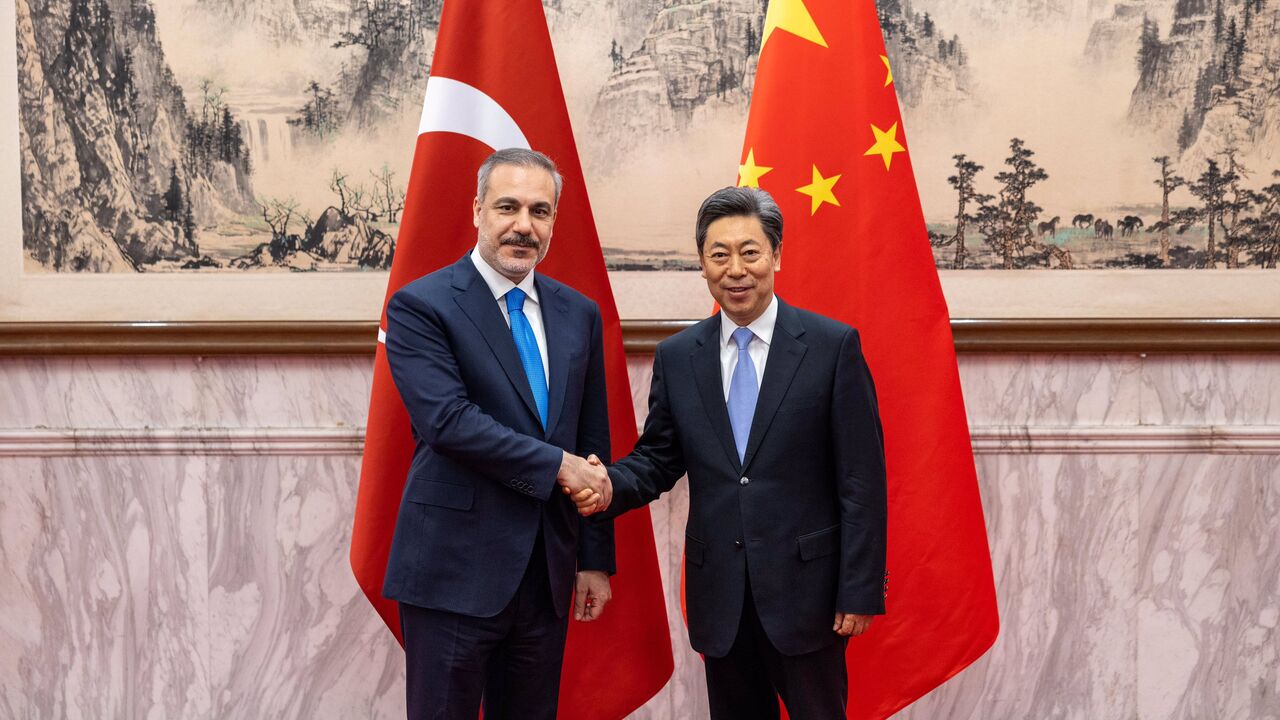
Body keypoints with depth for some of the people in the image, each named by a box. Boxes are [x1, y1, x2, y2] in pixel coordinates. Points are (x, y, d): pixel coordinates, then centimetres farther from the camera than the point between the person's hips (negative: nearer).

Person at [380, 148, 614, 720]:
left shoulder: (579, 314, 9)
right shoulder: (420, 306, -7)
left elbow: (593, 442, 12)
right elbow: (448, 419, -20)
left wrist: (595, 558, 11)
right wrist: (559, 466, -16)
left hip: (549, 573, 5)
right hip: (456, 572, -5)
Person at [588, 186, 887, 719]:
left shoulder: (833, 346, -6)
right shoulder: (676, 356, 5)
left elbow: (861, 479, -7)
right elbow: (658, 458, 9)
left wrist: (860, 592, -9)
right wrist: (611, 485, -14)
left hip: (804, 587, -3)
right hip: (718, 593, 3)